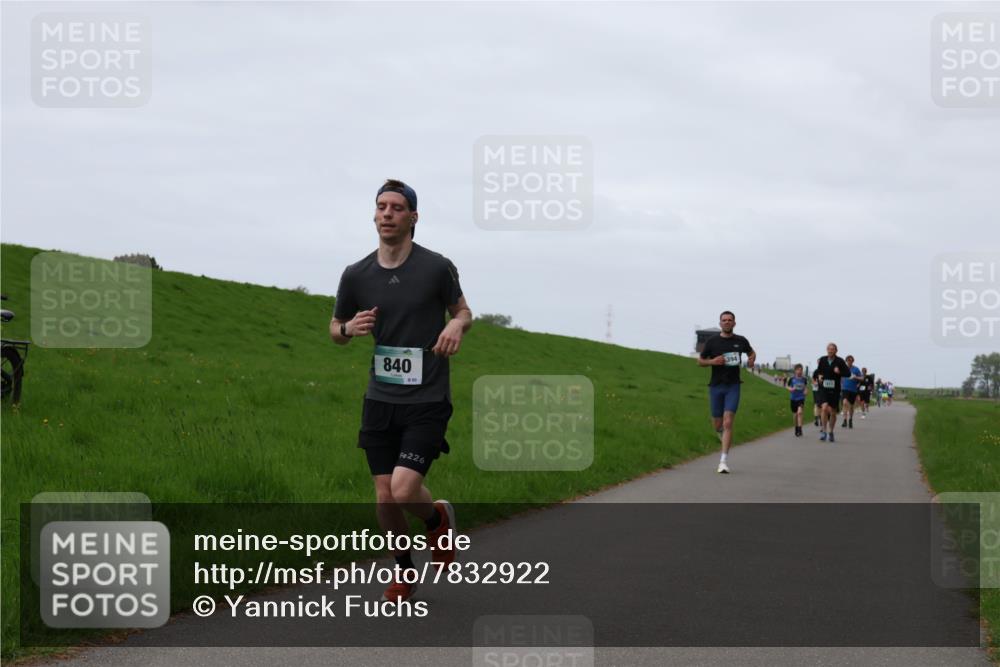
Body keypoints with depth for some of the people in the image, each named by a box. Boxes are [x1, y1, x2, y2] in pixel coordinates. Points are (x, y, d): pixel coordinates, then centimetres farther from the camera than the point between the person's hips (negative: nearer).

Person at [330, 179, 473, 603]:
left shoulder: (436, 267, -6)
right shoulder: (356, 276, 2)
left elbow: (462, 311, 10)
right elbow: (335, 331, 15)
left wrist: (457, 325, -13)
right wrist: (349, 328, -8)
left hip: (427, 401, -3)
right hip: (380, 401, 3)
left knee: (404, 491, -16)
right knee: (385, 499, 4)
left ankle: (438, 518, 19)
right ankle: (404, 569, 29)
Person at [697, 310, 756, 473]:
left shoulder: (740, 341, 2)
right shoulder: (712, 342, -1)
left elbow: (751, 352, 23)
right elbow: (700, 361, 7)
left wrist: (752, 360, 0)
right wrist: (712, 361, -12)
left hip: (733, 386, -1)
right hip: (716, 386, 1)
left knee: (728, 423, -13)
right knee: (717, 425, 8)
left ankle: (724, 461, -14)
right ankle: (726, 440, 45)